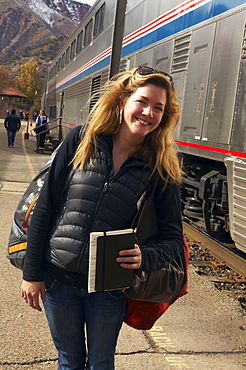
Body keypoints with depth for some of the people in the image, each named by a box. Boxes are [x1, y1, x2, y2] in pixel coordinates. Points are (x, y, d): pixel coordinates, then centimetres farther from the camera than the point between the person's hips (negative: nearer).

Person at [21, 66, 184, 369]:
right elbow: (45, 206, -5)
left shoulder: (161, 169, -7)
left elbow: (173, 239, -4)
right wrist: (32, 273, -4)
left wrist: (145, 257, -26)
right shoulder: (81, 140, -7)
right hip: (58, 278, 1)